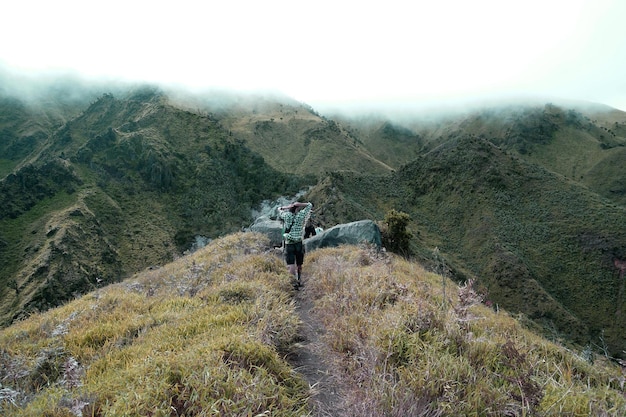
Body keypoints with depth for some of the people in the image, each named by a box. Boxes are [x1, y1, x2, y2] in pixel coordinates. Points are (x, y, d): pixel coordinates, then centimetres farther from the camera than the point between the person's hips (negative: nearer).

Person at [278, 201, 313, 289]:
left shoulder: (286, 215, 1)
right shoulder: (301, 215, 0)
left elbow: (279, 209, 22)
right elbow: (310, 205, 13)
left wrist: (289, 206, 12)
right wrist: (298, 205, 3)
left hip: (289, 244, -1)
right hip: (299, 244, 1)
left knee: (290, 266, -8)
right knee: (299, 265, 17)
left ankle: (295, 281, -26)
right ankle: (299, 281, 29)